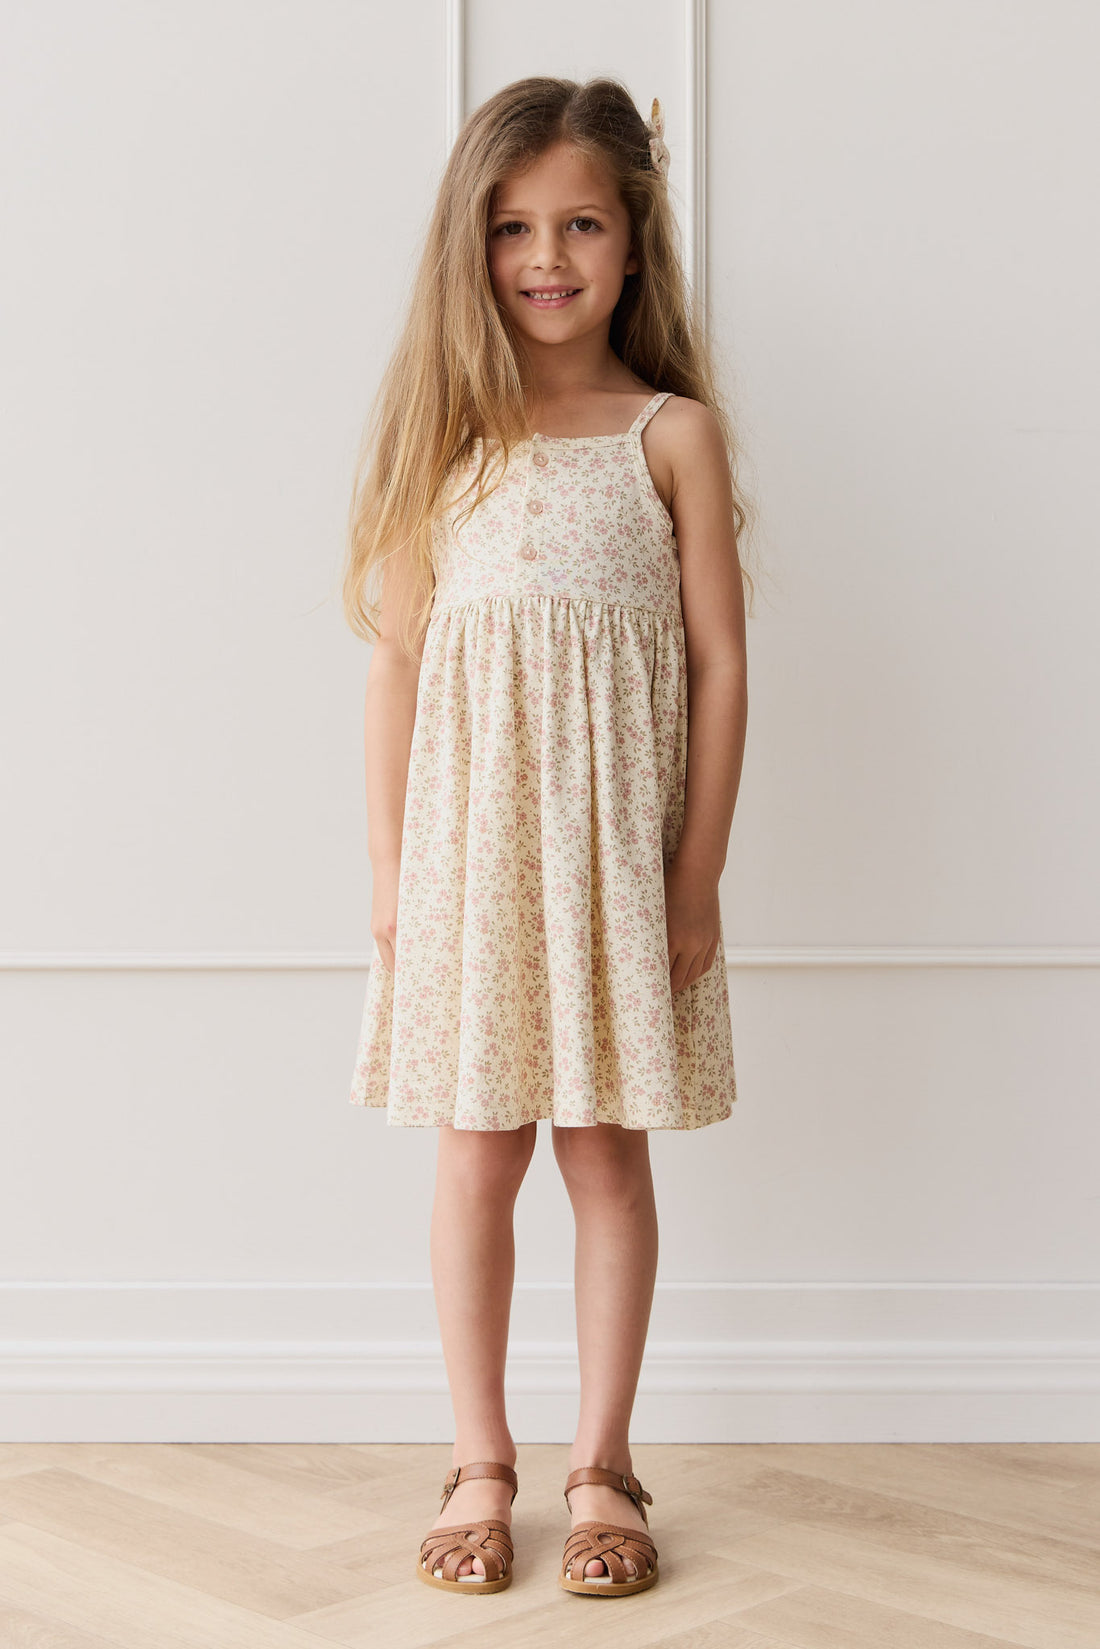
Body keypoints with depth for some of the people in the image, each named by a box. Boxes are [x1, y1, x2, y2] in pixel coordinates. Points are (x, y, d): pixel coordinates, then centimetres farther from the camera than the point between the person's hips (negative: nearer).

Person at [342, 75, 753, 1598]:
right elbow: (396, 656, 5)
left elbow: (719, 662, 0)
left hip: (616, 835, -1)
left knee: (608, 1151, 6)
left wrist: (698, 872, -4)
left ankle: (603, 1466, 21)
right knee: (477, 1153, 6)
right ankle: (480, 1464, 21)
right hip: (469, 830, 1)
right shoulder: (441, 431, 6)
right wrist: (388, 858, 1)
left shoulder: (673, 432, 1)